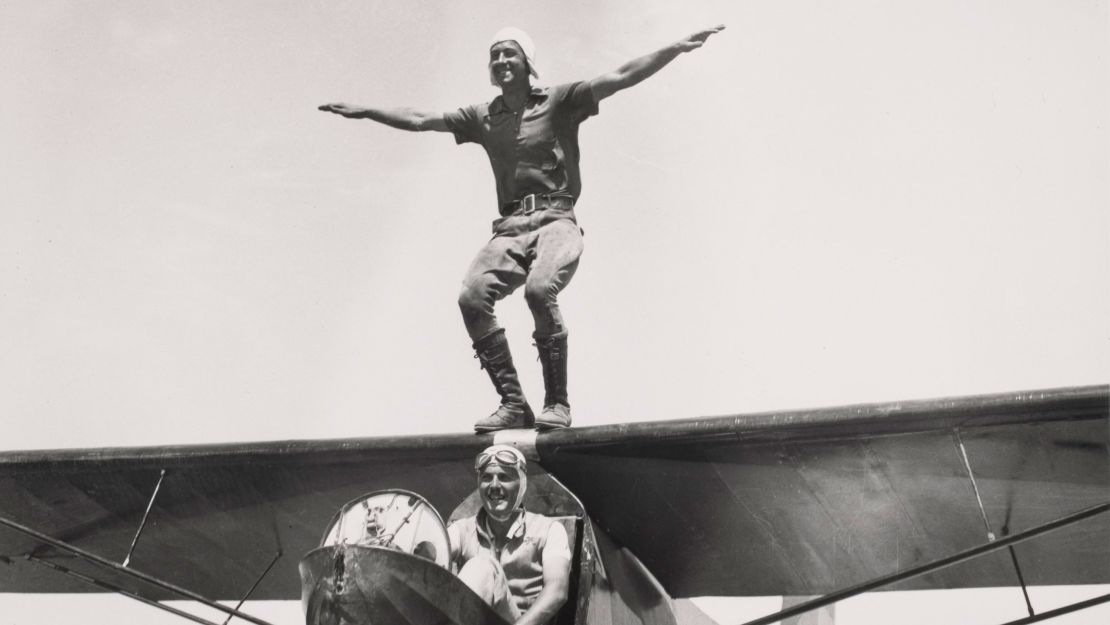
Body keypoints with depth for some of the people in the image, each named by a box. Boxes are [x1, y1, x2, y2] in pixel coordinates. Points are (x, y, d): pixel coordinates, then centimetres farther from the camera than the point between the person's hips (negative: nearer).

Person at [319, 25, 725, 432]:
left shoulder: (559, 101, 9)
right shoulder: (482, 117, 19)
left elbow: (620, 77, 1)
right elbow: (419, 120, 24)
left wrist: (679, 47, -6)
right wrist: (363, 111, 24)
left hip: (555, 220, -4)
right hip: (510, 228, 4)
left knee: (539, 288, -33)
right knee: (472, 297, -22)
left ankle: (557, 403, -18)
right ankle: (513, 403, -13)